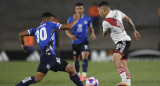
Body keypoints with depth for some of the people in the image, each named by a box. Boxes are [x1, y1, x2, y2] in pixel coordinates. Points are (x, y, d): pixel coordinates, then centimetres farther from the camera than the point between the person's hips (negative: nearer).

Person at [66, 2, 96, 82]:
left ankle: (84, 75, -21)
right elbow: (67, 30, 2)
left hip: (84, 41, -1)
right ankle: (78, 75, 32)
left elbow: (91, 28, 13)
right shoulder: (71, 19, -5)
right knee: (76, 59, 11)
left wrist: (92, 33, -8)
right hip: (75, 42, 1)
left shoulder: (87, 19, -2)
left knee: (85, 56, -21)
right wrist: (70, 35, -20)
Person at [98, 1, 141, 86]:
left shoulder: (106, 22, -17)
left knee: (115, 59, -29)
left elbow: (105, 35, 0)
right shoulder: (117, 12, 6)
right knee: (123, 64, 9)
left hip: (123, 41, -10)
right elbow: (128, 19, 18)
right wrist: (134, 31, 27)